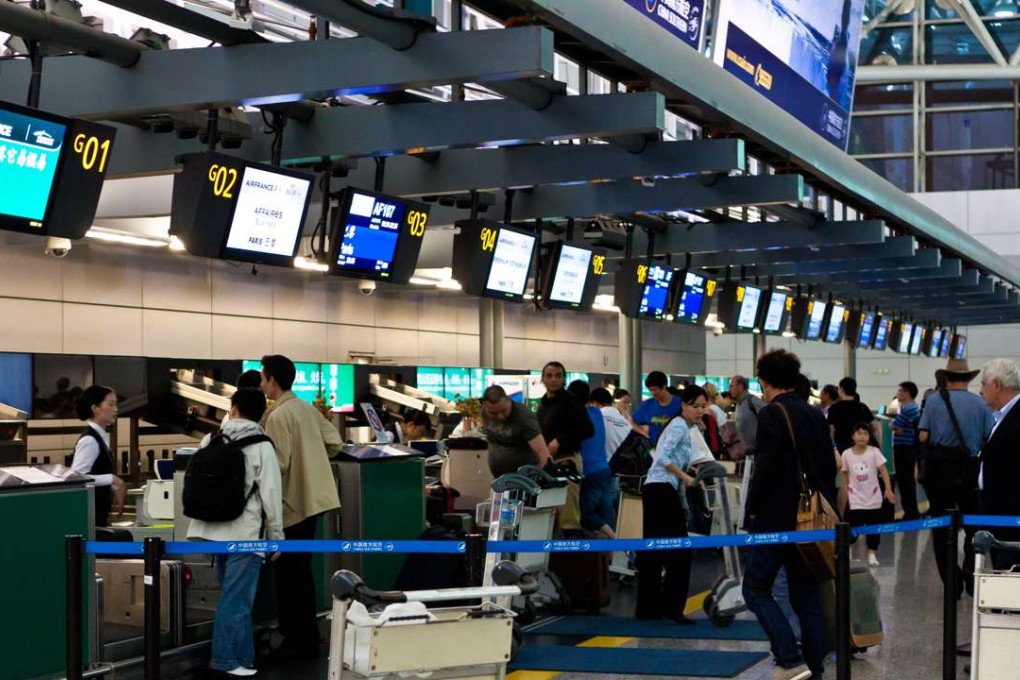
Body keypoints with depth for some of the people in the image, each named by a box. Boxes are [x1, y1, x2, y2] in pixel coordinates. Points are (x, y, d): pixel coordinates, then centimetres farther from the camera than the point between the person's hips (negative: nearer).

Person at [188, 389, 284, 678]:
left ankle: (241, 656, 23)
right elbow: (271, 494, -10)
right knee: (236, 599, -1)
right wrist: (277, 536, -1)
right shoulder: (262, 446, -8)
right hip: (245, 532, -5)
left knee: (234, 596, 16)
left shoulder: (210, 440, 6)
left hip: (215, 528, 5)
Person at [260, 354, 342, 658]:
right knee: (302, 572, 15)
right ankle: (308, 636, 20)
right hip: (311, 499, 8)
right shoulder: (307, 409, 8)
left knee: (290, 575, 0)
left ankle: (295, 639, 5)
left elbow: (277, 465, -20)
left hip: (291, 503, -8)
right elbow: (334, 442, 13)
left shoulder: (277, 416, -17)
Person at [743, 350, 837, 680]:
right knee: (806, 593, 11)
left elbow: (766, 467, -19)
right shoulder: (816, 414, 11)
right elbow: (829, 467, 13)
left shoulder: (772, 414, -12)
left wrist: (752, 511, -9)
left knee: (756, 589, 0)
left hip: (778, 518, -7)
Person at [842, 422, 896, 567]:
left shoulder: (874, 452, -9)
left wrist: (888, 489, -18)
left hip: (874, 497, 1)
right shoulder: (847, 454, -6)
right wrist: (845, 492, 4)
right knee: (854, 528, -5)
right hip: (856, 499, -1)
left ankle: (872, 554, 21)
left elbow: (883, 471, -10)